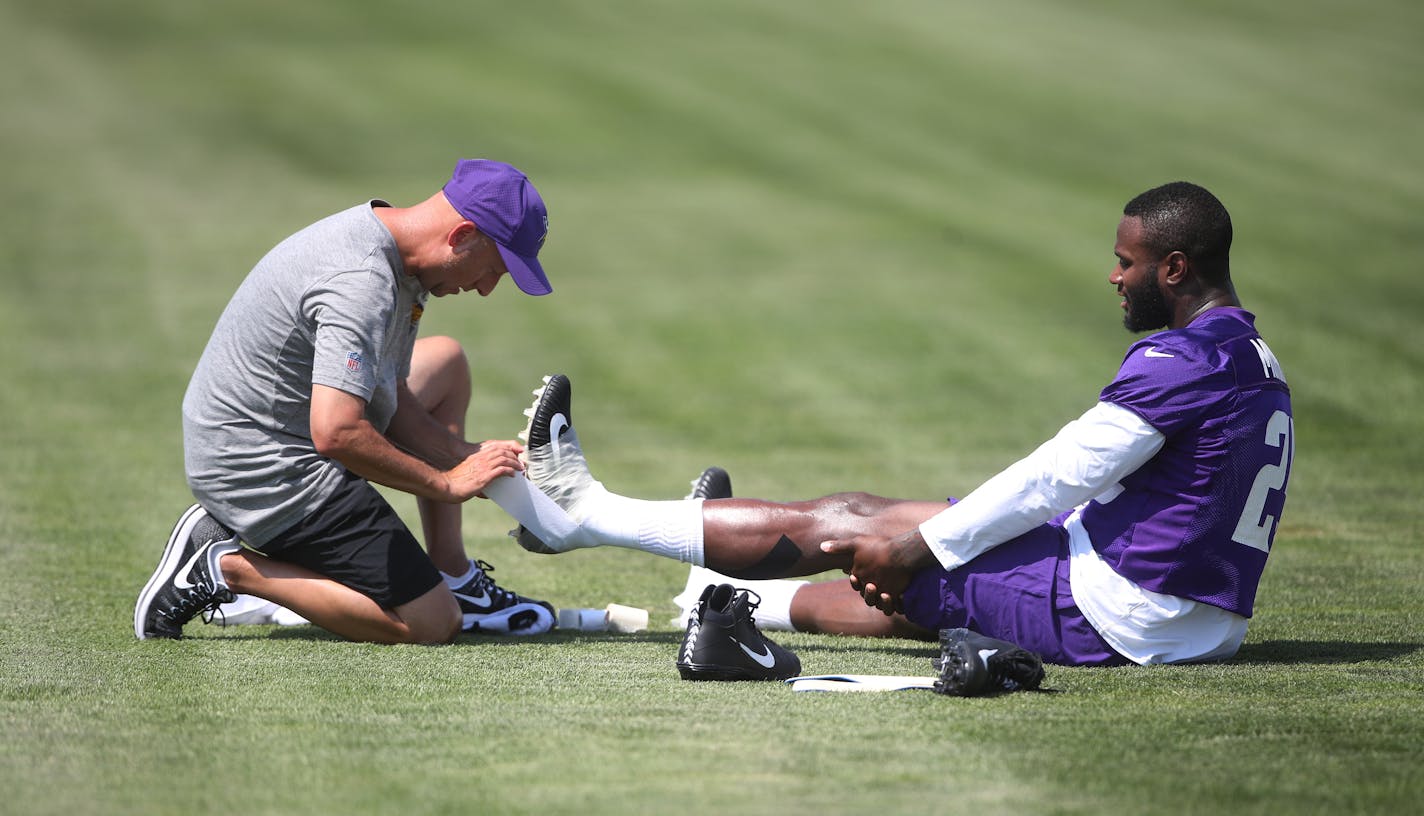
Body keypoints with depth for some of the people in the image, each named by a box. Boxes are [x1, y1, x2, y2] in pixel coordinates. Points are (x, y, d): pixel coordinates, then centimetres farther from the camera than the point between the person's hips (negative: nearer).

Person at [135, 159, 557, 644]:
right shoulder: (361, 284, -27)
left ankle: (453, 579, 19)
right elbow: (337, 434, -35)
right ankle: (228, 567, -4)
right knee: (431, 625, -9)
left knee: (445, 362, 24)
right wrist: (445, 484, -22)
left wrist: (466, 456, 0)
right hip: (266, 472, -11)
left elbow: (389, 398, 14)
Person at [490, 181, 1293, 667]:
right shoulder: (1260, 365, 15)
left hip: (1114, 613, -8)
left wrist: (916, 550, -5)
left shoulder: (1181, 360, -17)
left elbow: (1055, 477, -15)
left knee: (844, 523, 2)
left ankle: (583, 511, 13)